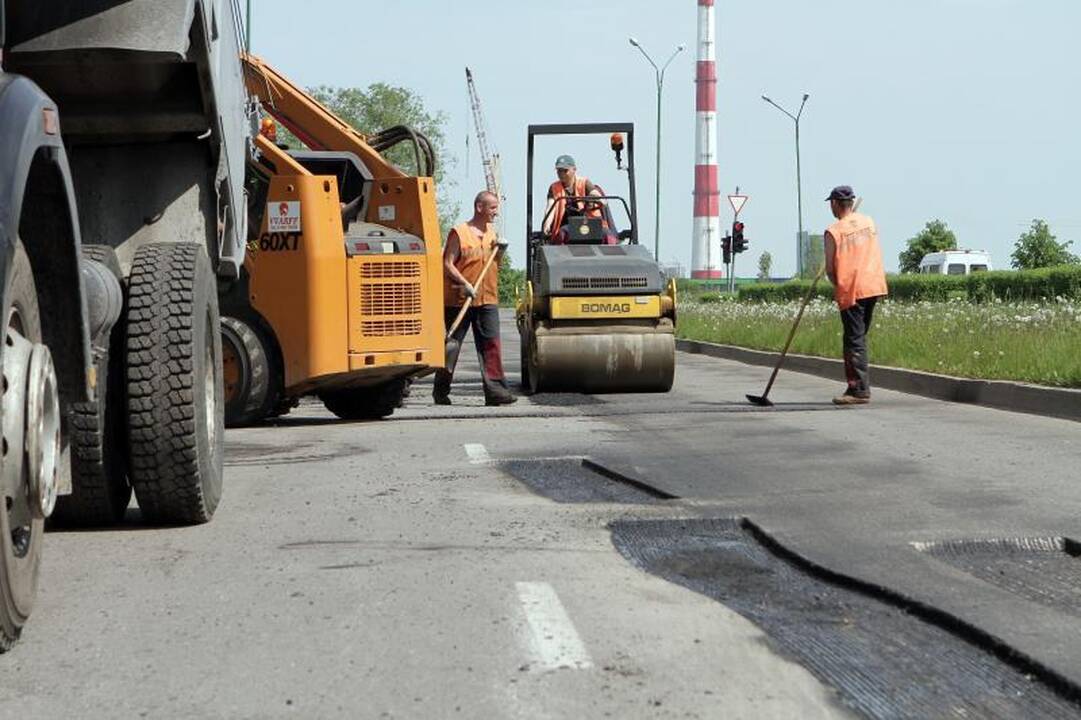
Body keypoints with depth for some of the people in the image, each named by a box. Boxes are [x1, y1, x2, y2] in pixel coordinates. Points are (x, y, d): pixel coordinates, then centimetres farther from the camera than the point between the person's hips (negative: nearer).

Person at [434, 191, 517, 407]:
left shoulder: (491, 233, 14)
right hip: (458, 300, -5)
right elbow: (447, 264, -9)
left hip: (487, 300, 5)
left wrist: (500, 250, 1)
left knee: (491, 345, -5)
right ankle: (441, 391, 16)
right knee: (451, 346, 4)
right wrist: (464, 284, -20)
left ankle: (495, 391, -7)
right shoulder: (459, 232, -5)